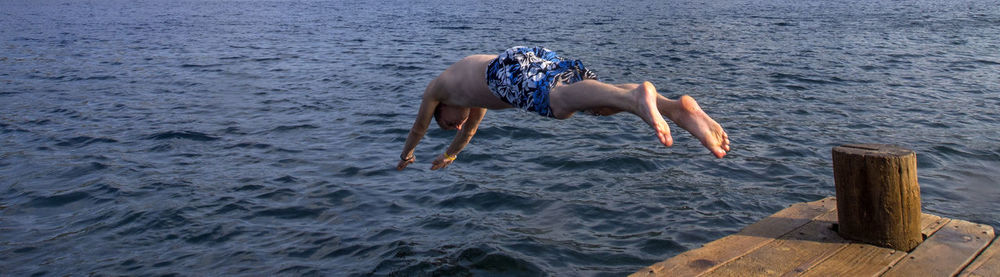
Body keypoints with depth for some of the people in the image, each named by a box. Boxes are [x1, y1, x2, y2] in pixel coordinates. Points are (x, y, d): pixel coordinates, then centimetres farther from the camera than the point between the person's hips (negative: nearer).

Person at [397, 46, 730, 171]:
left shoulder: (435, 88, 34)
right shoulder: (474, 91, 50)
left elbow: (419, 126, 47)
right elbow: (472, 126, 66)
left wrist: (406, 155, 66)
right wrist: (449, 153, 80)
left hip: (510, 68, -7)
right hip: (539, 57, 7)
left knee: (561, 104, -34)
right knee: (603, 102, -10)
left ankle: (637, 96, -63)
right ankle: (679, 107, -36)